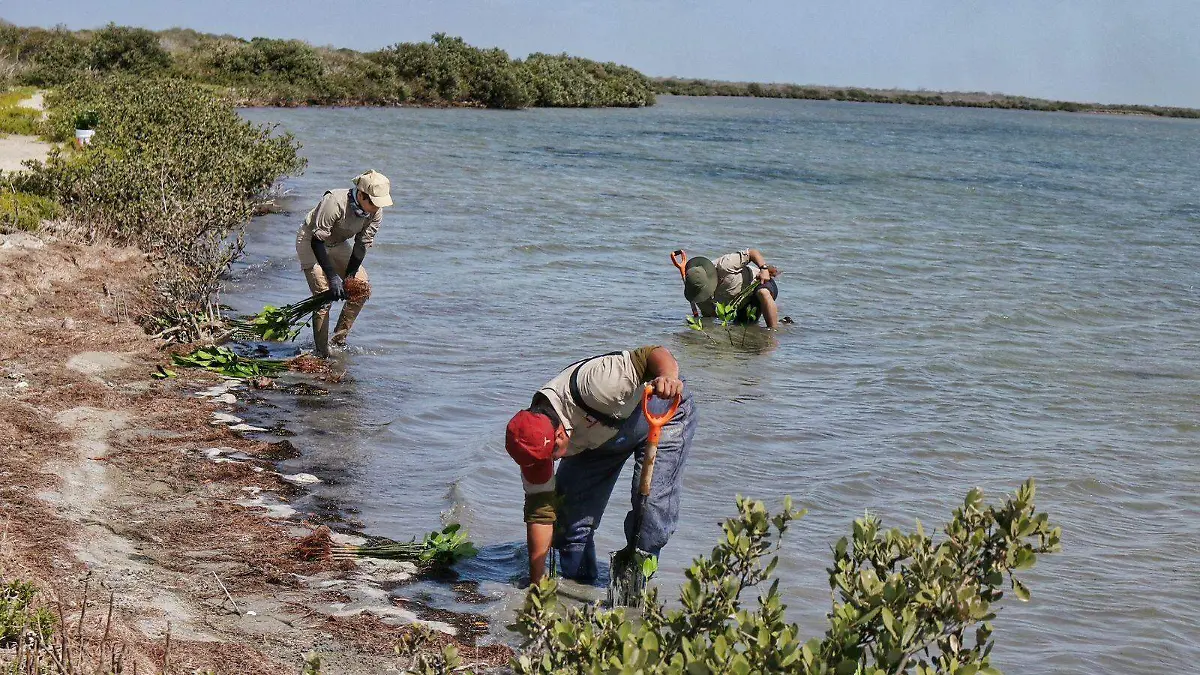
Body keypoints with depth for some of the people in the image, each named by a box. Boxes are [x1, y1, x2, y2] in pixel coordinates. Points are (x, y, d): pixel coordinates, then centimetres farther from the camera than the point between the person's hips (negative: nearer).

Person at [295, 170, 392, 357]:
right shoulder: (335, 202, -36)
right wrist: (333, 277, -35)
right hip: (310, 242, -6)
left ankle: (339, 339, 10)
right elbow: (317, 241, -32)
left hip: (338, 244, 6)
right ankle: (321, 352, -6)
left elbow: (362, 246, -10)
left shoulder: (376, 213, -18)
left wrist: (349, 278, -17)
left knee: (362, 288, -3)